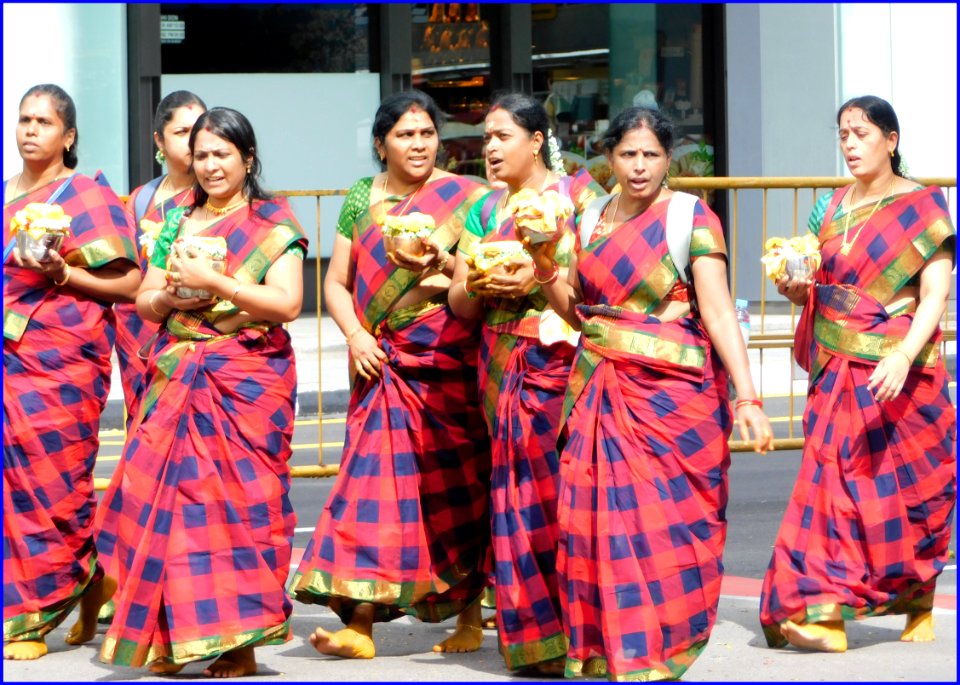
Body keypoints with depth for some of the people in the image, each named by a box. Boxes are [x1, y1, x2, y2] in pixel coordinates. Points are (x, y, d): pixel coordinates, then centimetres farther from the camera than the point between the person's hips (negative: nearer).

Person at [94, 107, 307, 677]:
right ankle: (171, 637, 1)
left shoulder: (273, 225, 1)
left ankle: (237, 645, -5)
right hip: (177, 377, 5)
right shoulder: (177, 222, 16)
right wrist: (170, 296, -5)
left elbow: (287, 305, -10)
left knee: (235, 498, -9)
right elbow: (144, 303, 17)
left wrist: (213, 282, -16)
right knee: (159, 495, -6)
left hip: (247, 381, -5)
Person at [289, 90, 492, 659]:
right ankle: (360, 624, -10)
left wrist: (443, 264, -20)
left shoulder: (466, 199, 2)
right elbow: (337, 281, 12)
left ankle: (470, 613, 13)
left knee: (455, 485, -1)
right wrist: (355, 335, -5)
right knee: (374, 475, -6)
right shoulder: (362, 199, 11)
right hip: (382, 365, 2)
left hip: (448, 364, -2)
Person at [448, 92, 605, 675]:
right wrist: (478, 285, -7)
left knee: (563, 485, -12)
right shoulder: (486, 210, 17)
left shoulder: (579, 192, 3)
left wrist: (541, 278, -17)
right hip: (504, 361, 5)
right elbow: (460, 305, 14)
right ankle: (534, 638, 3)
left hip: (562, 358, -5)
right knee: (518, 490, 0)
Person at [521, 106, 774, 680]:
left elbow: (719, 312, -12)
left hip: (671, 393, -5)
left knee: (665, 522, -4)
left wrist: (747, 397, -20)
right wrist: (545, 265, 2)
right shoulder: (593, 220, 12)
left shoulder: (691, 217, -5)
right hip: (600, 391, 5)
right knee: (597, 521, -2)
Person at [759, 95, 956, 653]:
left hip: (900, 374, -5)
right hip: (838, 371, 5)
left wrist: (903, 356, -26)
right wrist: (797, 290, -4)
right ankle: (823, 614, -4)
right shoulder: (834, 207, 13)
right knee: (833, 482, -3)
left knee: (903, 489, -2)